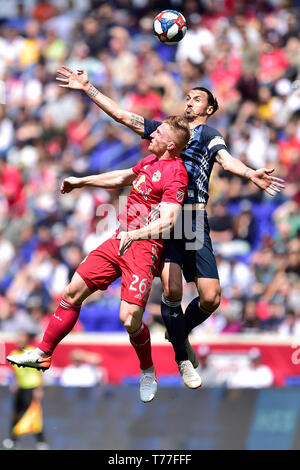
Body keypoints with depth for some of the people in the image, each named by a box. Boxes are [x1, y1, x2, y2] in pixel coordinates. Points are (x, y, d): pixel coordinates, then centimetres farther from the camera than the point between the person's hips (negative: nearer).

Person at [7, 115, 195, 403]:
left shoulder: (175, 173, -15)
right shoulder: (151, 160, 12)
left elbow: (167, 221, -26)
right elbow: (122, 178, 32)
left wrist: (135, 234, -41)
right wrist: (81, 182, 38)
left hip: (144, 247, -9)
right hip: (121, 239, 9)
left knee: (129, 319, -18)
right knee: (73, 291, 8)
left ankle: (148, 371, 9)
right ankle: (43, 354, 19)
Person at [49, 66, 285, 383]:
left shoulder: (208, 134, 9)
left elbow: (225, 159, -11)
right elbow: (123, 116, 23)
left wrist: (251, 175, -33)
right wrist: (88, 89, 17)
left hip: (193, 222, -2)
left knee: (211, 298, -7)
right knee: (172, 289, -15)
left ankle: (179, 331, 24)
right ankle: (183, 358, 1)